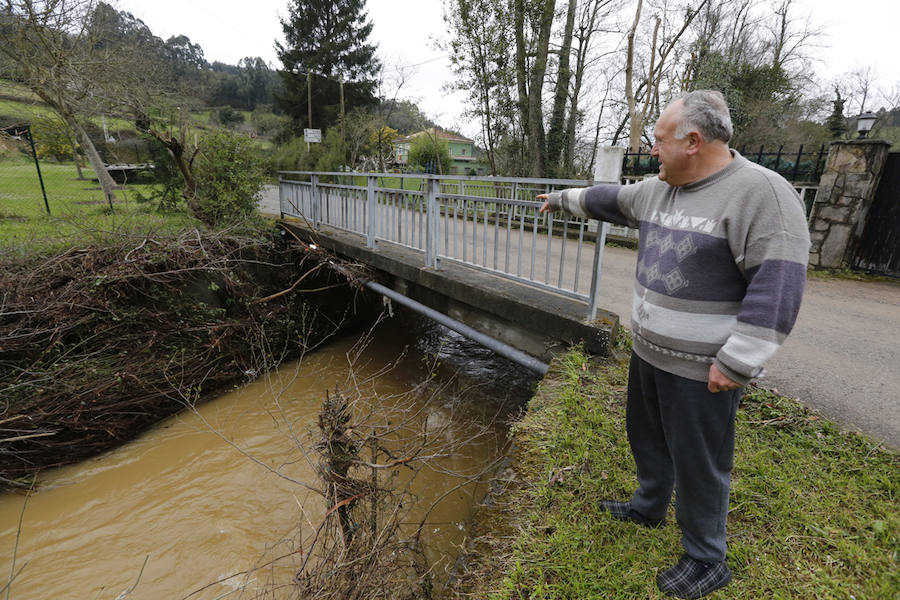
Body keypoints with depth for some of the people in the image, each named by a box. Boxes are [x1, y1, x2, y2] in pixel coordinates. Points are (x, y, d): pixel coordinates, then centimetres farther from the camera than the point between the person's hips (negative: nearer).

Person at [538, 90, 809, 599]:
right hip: (649, 351, 8)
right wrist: (565, 199, 34)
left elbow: (778, 286, -24)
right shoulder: (658, 190, 5)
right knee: (647, 437, 24)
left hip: (703, 368, -8)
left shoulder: (761, 193, -19)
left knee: (698, 463, 8)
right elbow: (610, 199, 22)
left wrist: (735, 362, -25)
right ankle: (649, 507, 49)